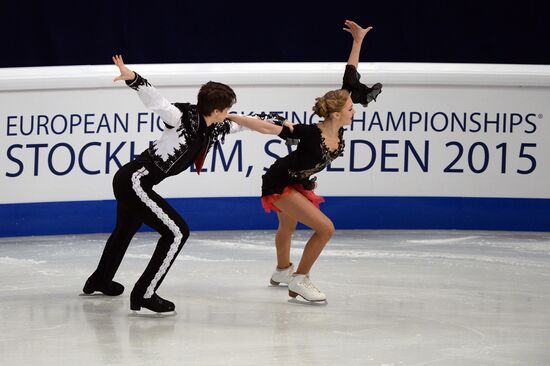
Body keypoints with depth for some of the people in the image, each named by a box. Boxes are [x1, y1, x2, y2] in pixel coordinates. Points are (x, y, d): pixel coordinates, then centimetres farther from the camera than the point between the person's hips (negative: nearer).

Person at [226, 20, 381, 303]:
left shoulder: (338, 129, -16)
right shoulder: (311, 134, -36)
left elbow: (350, 82, -11)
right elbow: (271, 127, -33)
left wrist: (358, 42, -7)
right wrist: (233, 118, -33)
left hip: (299, 183, 8)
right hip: (281, 184, -8)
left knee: (287, 227, 32)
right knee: (325, 228, -19)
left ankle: (282, 271, 58)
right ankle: (299, 281, -7)